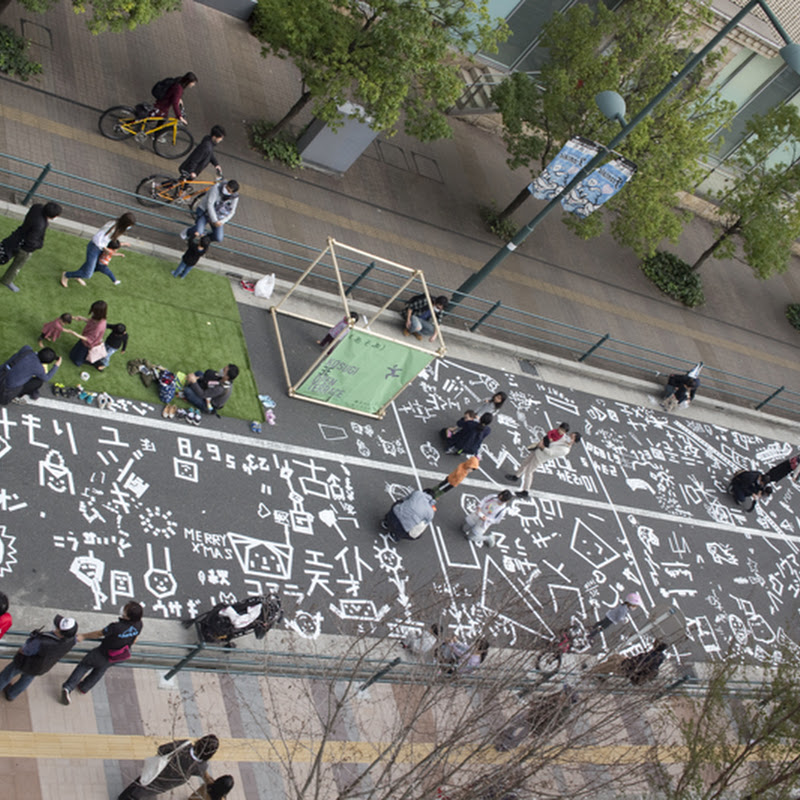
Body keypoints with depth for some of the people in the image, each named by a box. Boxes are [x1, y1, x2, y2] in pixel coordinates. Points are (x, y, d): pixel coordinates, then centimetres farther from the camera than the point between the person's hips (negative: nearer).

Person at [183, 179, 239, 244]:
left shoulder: (234, 197, -12)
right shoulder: (217, 188, -25)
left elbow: (231, 212, -4)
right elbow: (209, 204, -27)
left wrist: (221, 222, -21)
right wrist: (215, 221, -30)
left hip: (218, 217, 4)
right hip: (204, 210, -4)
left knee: (218, 239, -14)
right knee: (198, 232, -25)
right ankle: (187, 232, 12)